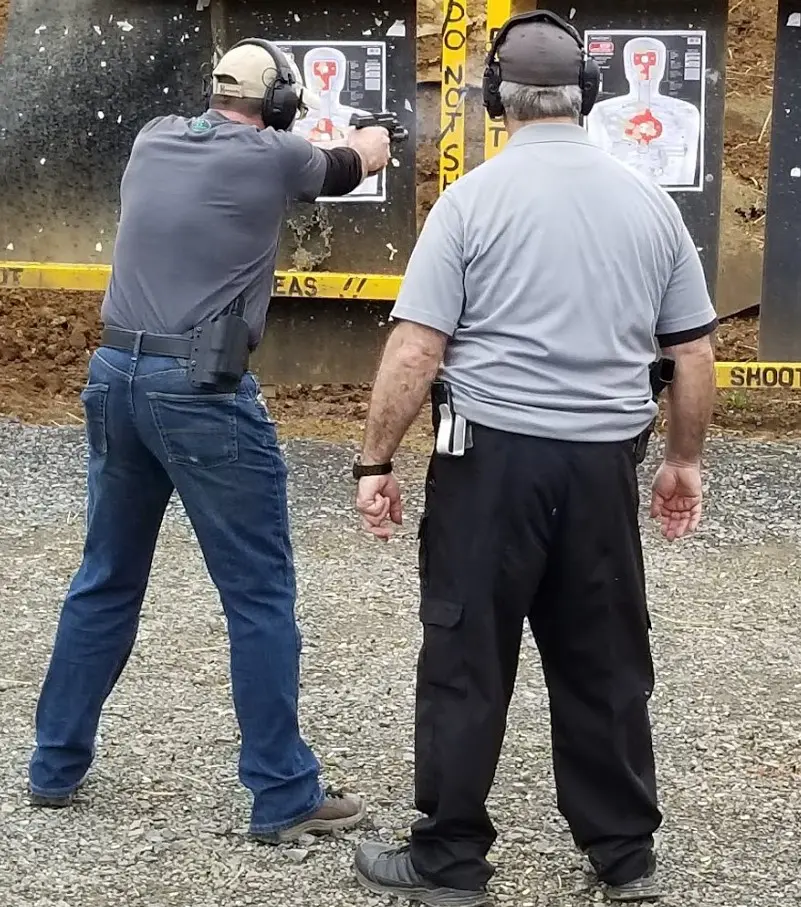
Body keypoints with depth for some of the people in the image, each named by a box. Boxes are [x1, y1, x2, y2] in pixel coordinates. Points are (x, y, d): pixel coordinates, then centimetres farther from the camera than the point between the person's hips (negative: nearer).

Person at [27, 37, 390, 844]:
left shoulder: (152, 140, 10)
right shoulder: (273, 157, -4)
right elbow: (342, 173, 18)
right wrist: (369, 145, 43)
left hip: (114, 376, 6)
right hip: (200, 392, -6)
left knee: (106, 581, 19)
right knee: (260, 596, 3)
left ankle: (55, 766, 27)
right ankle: (285, 796, 8)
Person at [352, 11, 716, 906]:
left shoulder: (473, 197, -6)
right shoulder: (649, 201, 6)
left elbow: (415, 349, -11)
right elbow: (694, 352, 9)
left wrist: (375, 463, -3)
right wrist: (684, 460, 20)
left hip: (493, 454, -4)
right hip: (604, 460, 4)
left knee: (466, 662, 6)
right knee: (605, 661, 14)